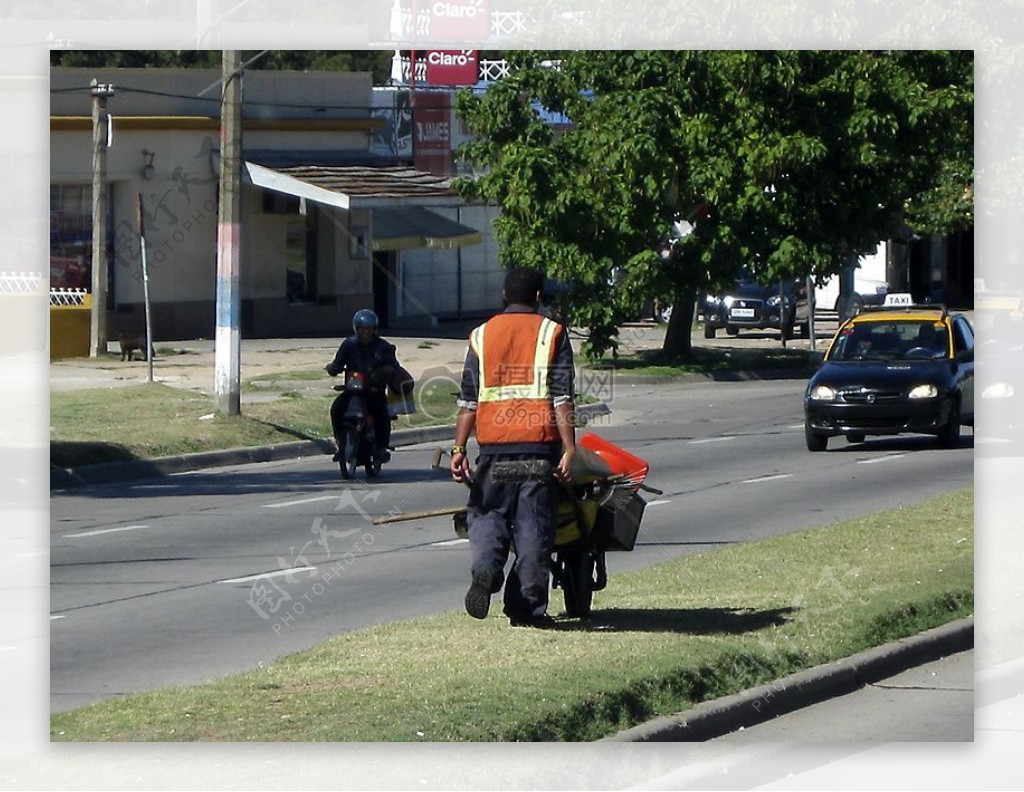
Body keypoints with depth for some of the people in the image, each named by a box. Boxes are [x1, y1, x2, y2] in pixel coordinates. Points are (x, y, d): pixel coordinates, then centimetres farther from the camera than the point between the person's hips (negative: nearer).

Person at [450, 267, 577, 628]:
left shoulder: (482, 335, 9)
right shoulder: (552, 334, 3)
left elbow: (468, 400, 7)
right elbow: (562, 398, -3)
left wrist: (459, 448, 8)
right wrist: (569, 449, -4)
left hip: (494, 442, 1)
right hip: (539, 442, -1)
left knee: (486, 513, 13)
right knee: (533, 523, 3)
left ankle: (485, 569, -15)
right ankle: (527, 607, 3)